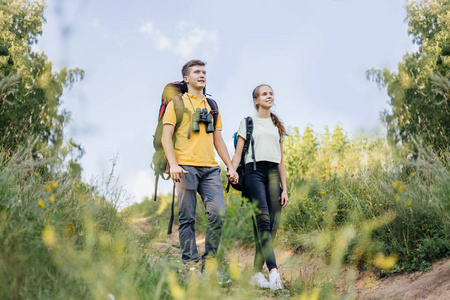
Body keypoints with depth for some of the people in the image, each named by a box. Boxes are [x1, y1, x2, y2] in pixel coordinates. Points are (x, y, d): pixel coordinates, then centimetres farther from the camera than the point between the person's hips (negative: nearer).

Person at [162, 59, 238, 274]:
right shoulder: (177, 103, 9)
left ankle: (209, 260, 4)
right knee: (187, 218, -3)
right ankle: (191, 264, 4)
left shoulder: (211, 106, 23)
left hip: (210, 168, 4)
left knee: (218, 213, -8)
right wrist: (173, 164, -14)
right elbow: (166, 137, 0)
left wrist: (231, 166, 15)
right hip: (186, 167, -4)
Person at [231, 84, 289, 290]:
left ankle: (257, 273, 1)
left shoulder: (277, 126, 23)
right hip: (254, 170, -4)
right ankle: (273, 270, -31)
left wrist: (284, 188, 13)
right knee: (263, 220, -20)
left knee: (273, 223, -6)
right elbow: (238, 153, 5)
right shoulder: (247, 123, 12)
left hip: (273, 173, 5)